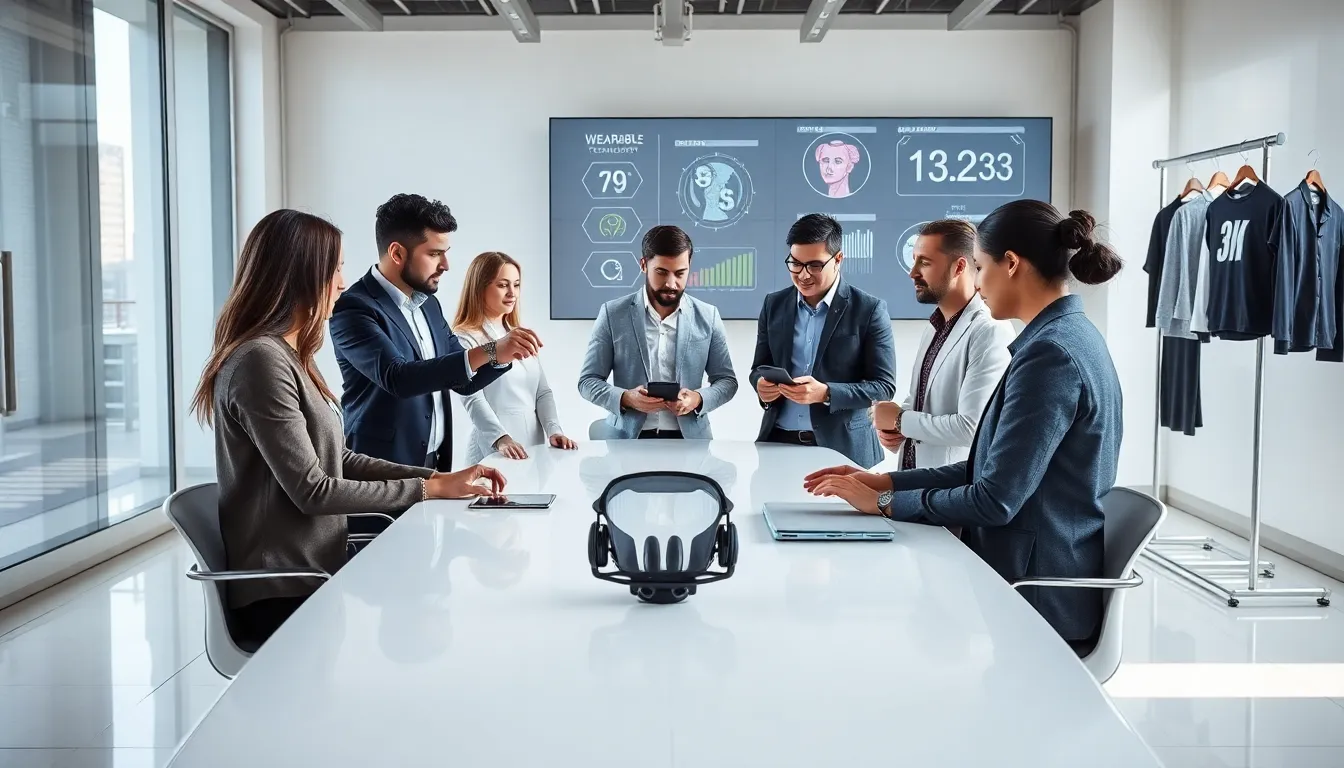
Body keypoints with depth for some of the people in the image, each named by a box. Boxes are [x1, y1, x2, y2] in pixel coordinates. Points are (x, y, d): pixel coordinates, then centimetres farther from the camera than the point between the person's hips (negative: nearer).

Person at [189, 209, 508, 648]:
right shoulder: (261, 361, -19)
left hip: (312, 574, 9)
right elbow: (312, 490, -20)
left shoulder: (287, 357, 13)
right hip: (285, 596, -9)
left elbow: (340, 461, 12)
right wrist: (428, 490, -13)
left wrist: (439, 477, 2)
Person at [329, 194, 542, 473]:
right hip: (383, 469, -7)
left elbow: (463, 380, 13)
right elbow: (397, 378, -27)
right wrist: (488, 351, -31)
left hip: (434, 464, 7)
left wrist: (501, 355, -7)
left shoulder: (428, 304, 9)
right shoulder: (354, 307, -14)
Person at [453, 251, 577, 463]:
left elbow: (542, 391, 11)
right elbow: (473, 400, -18)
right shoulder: (465, 339, -6)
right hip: (495, 451, -6)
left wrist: (554, 430, -6)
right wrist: (501, 438, -33)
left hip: (535, 448, 6)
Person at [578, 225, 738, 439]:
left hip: (688, 437, 1)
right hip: (629, 439, -1)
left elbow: (727, 380, 10)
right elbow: (588, 381, 3)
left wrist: (698, 399, -9)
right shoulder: (613, 314, 2)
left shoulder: (707, 316, 6)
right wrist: (626, 398, -14)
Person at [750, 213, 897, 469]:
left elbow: (884, 386, -7)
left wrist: (826, 393, -21)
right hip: (778, 441, 3)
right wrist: (762, 384, -10)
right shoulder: (774, 304, 8)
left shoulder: (869, 310, -5)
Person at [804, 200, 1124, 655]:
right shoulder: (1066, 336, 10)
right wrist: (886, 481, 5)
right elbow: (989, 470, 12)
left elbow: (995, 500, -23)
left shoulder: (1051, 353, -22)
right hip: (1035, 580, 8)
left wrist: (885, 503, -11)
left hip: (1035, 599, -8)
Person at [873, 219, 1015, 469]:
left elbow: (972, 427, -26)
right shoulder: (934, 327, 8)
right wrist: (891, 428, -1)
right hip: (914, 476, 8)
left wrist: (899, 419, -14)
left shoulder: (990, 332, -19)